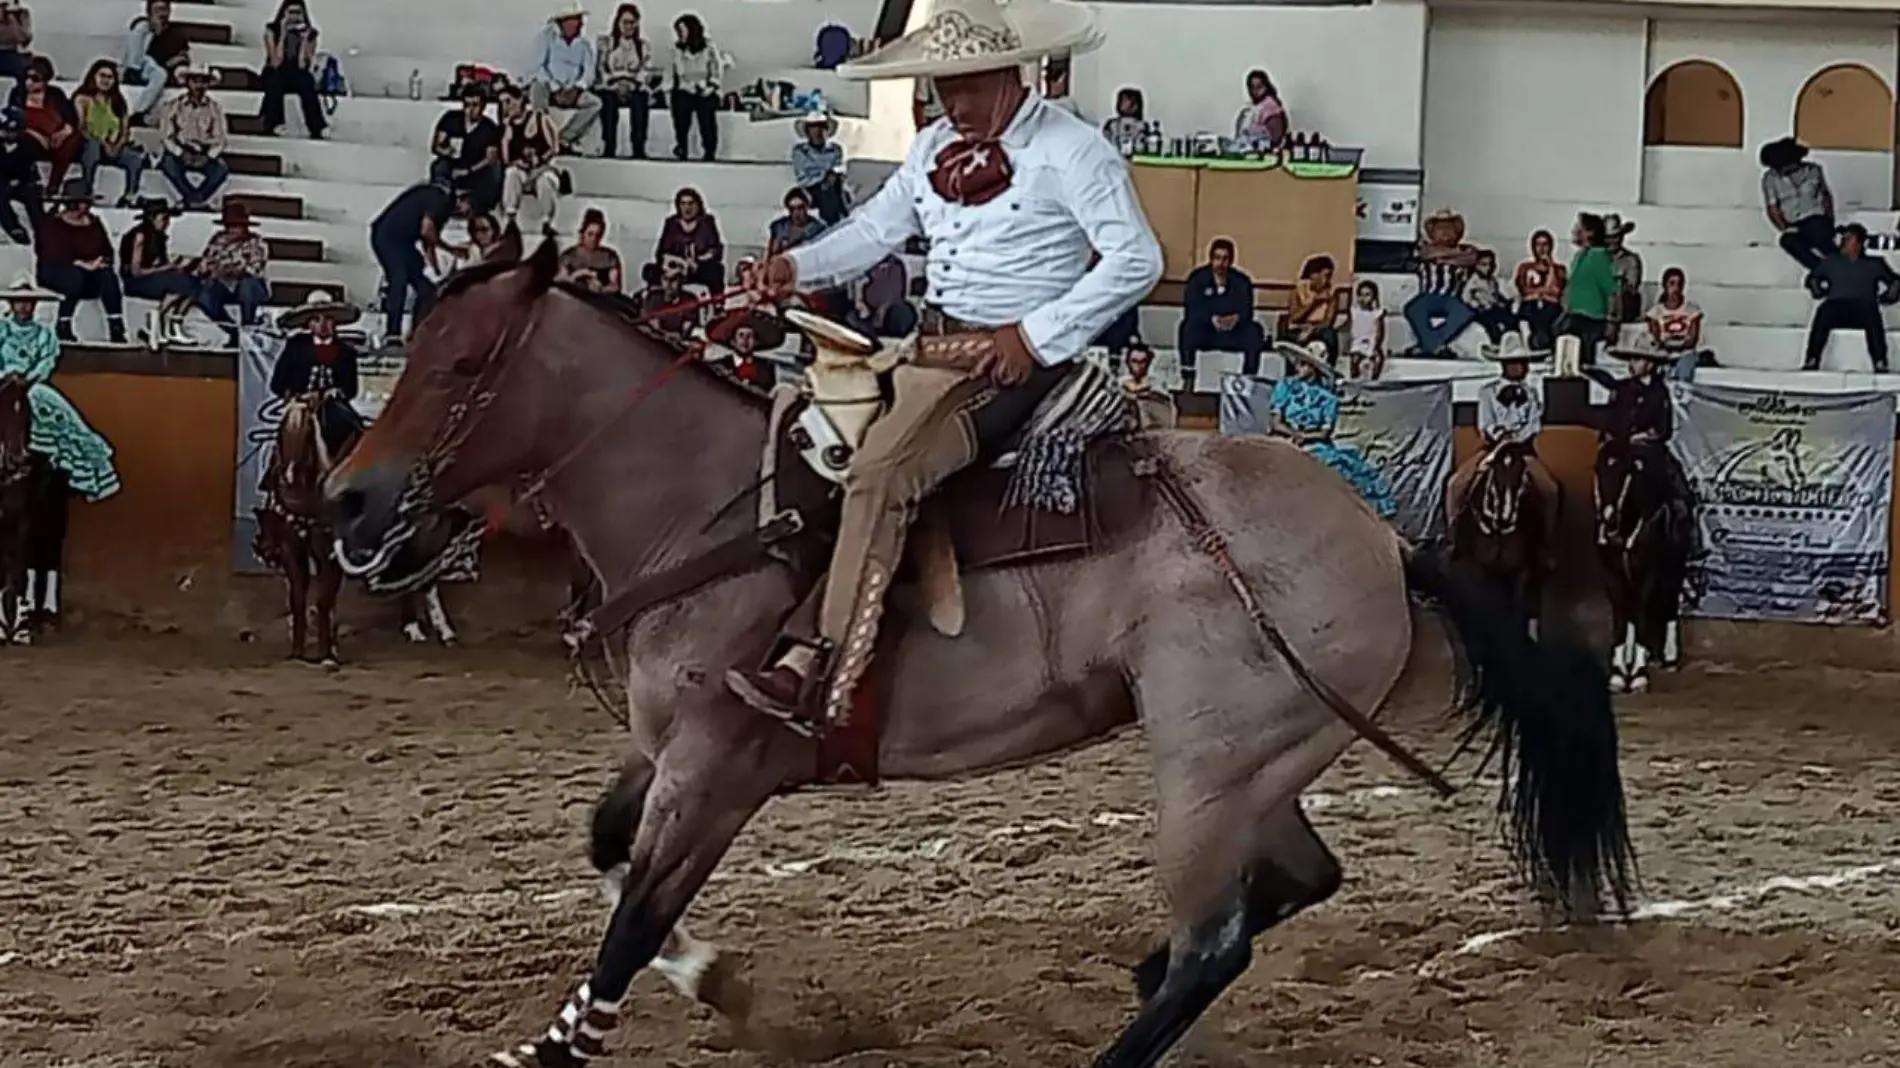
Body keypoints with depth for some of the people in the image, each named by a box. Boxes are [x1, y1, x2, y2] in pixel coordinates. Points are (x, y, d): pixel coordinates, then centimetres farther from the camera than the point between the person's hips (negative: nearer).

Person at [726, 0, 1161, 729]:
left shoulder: (1070, 150, -9)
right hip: (928, 351, 9)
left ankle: (821, 675, -28)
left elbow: (1136, 259, -15)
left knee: (880, 471, -26)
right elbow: (873, 230, 16)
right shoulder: (935, 148, 14)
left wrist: (1035, 336, -19)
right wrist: (796, 268, -4)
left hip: (1013, 360, -9)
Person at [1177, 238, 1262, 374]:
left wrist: (1236, 318, -37)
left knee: (1254, 331, -25)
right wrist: (1212, 319, -36)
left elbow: (1246, 311, -12)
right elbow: (1192, 311, -17)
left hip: (1232, 335, 1)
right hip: (1204, 332, -1)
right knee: (1189, 327, -32)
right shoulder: (1197, 278, -6)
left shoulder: (1241, 281, -1)